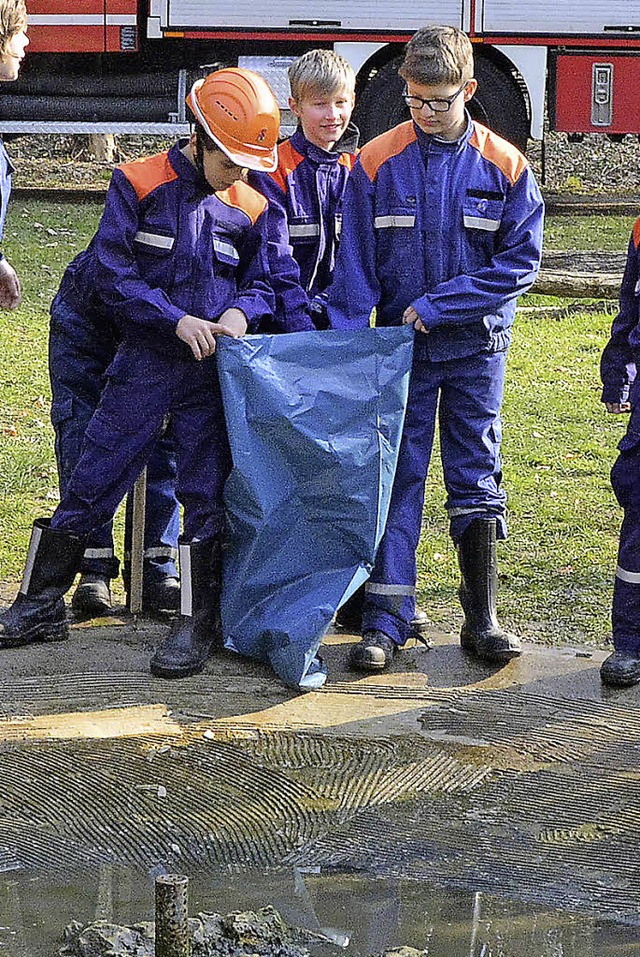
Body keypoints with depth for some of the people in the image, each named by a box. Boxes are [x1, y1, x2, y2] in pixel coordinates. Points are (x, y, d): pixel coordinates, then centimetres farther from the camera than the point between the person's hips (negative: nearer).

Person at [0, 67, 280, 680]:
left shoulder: (250, 208, 3)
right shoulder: (138, 185, -6)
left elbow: (261, 282, 13)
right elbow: (112, 273, -9)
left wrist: (240, 312, -10)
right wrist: (179, 320, -17)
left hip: (212, 375, 2)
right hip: (142, 364, -1)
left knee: (206, 496, 1)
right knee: (91, 484, 2)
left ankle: (196, 623, 9)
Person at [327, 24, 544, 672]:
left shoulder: (504, 167, -4)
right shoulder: (377, 163, -4)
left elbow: (520, 263, -5)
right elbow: (354, 266, -3)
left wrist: (437, 304, -12)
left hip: (477, 349, 0)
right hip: (401, 349, 0)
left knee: (476, 480, 5)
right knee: (396, 480, -1)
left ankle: (482, 619, 12)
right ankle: (385, 620, 1)